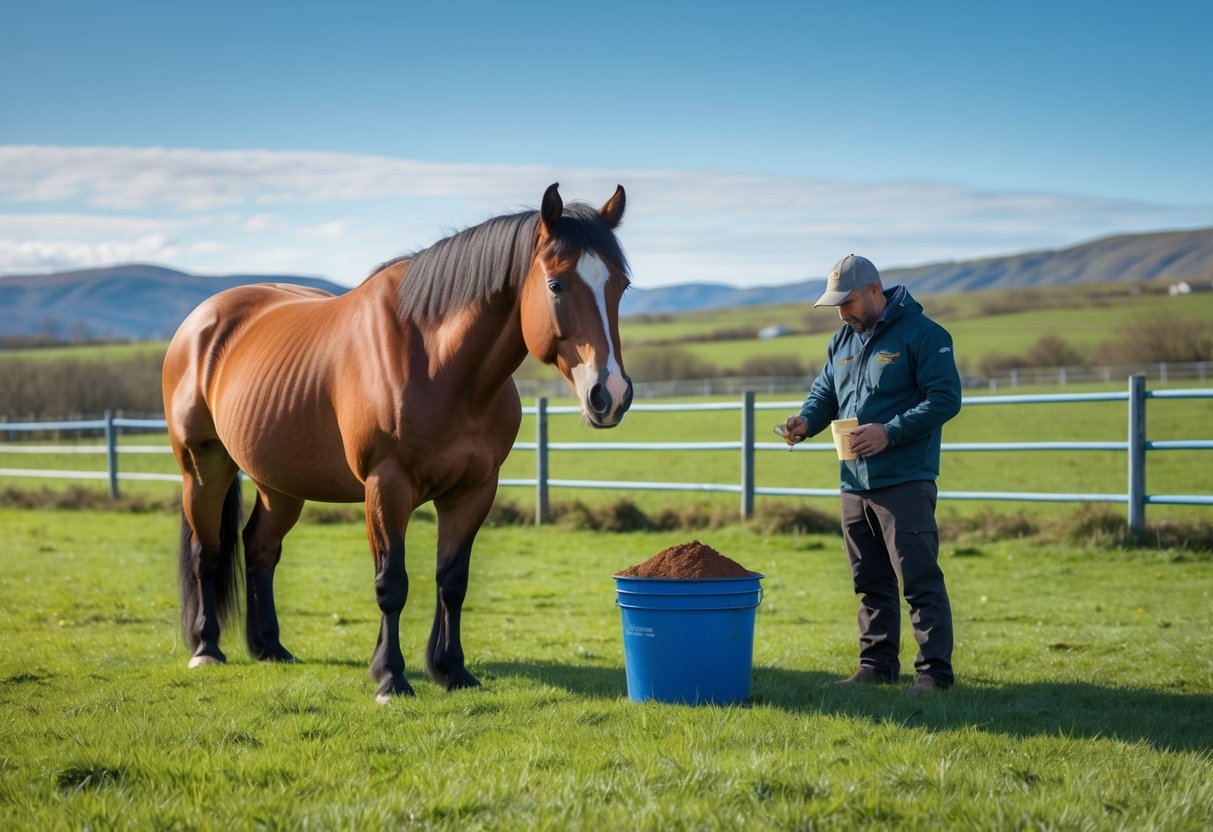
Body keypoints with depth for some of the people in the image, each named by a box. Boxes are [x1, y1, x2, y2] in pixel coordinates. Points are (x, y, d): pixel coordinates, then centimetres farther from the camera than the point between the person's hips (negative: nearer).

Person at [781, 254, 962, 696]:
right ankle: (878, 664, 21)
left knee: (919, 579, -8)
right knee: (870, 582, 13)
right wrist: (807, 420, -1)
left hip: (905, 482, -8)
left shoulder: (923, 334, -8)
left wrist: (889, 432, -21)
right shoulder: (843, 341, 15)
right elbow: (824, 392, 22)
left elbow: (945, 399, -13)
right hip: (854, 484, 8)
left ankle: (935, 669, -6)